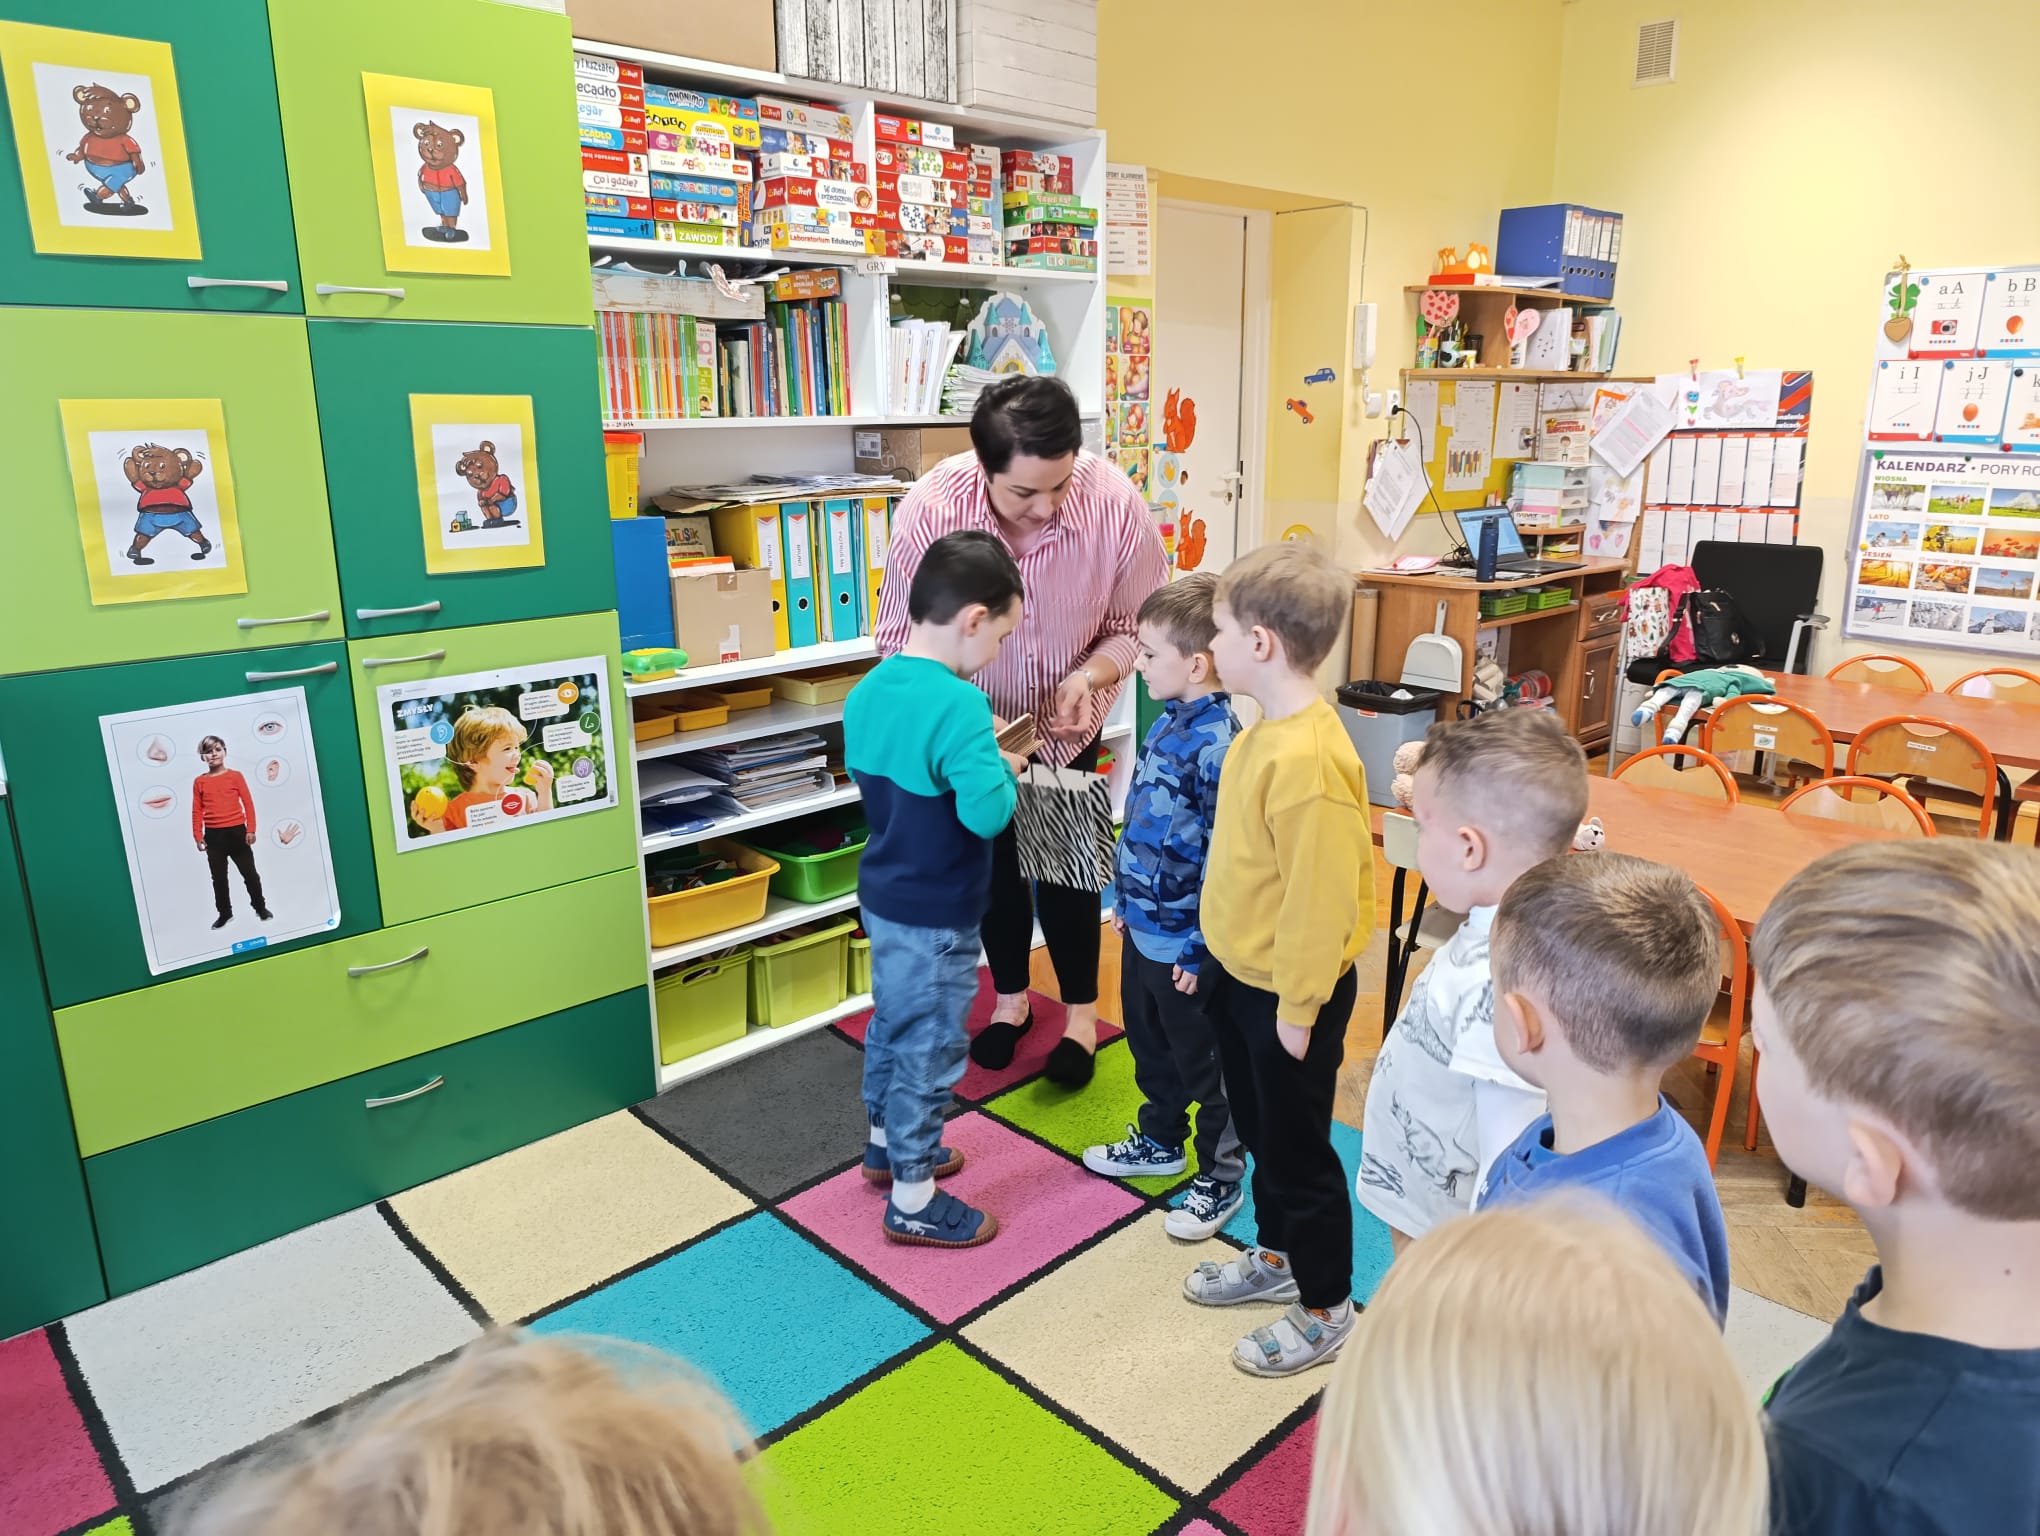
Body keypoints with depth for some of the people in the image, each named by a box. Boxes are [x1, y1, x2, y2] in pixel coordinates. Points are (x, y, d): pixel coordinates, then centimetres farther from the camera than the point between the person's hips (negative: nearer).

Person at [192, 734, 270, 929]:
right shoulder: (199, 782, 2)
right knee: (218, 877, 11)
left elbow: (248, 803, -2)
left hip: (237, 832, -2)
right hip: (213, 835, 2)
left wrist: (251, 829, -7)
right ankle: (225, 913, 23)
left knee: (249, 872, 5)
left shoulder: (235, 775, -1)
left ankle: (260, 907, 21)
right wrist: (198, 837, -1)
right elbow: (197, 811, 3)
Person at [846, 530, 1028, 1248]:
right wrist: (1003, 771, -9)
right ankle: (913, 1202, 21)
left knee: (891, 1025, 25)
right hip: (936, 916, -8)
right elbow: (987, 813, -30)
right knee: (931, 1049, 6)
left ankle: (886, 1145, 44)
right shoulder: (959, 704, -27)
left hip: (884, 897, 9)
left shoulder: (868, 690, 0)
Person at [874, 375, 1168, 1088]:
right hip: (976, 719, 0)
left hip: (1067, 717, 0)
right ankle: (1011, 998, 38)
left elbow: (1137, 623, -14)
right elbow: (901, 639, -19)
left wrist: (1092, 673, -32)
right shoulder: (930, 509, -31)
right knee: (995, 858, 14)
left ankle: (1081, 1010, 27)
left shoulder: (1114, 502, -29)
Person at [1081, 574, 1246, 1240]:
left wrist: (1200, 950, -20)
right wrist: (1125, 897, 18)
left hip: (1186, 945, -9)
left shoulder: (1218, 745, -26)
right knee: (1149, 1045, 26)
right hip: (1143, 927, 9)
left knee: (1205, 1063, 11)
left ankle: (1220, 1177, 31)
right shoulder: (1168, 723, 2)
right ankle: (1161, 1140, 47)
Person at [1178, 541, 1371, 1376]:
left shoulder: (1307, 761, -31)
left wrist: (1297, 1009, -19)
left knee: (1298, 1149, 10)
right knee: (1260, 1130, 25)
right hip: (1240, 973, 9)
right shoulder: (1266, 730, 0)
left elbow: (1320, 896, -27)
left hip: (1288, 991, -9)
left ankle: (1326, 1308, 31)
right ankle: (1276, 1258, 47)